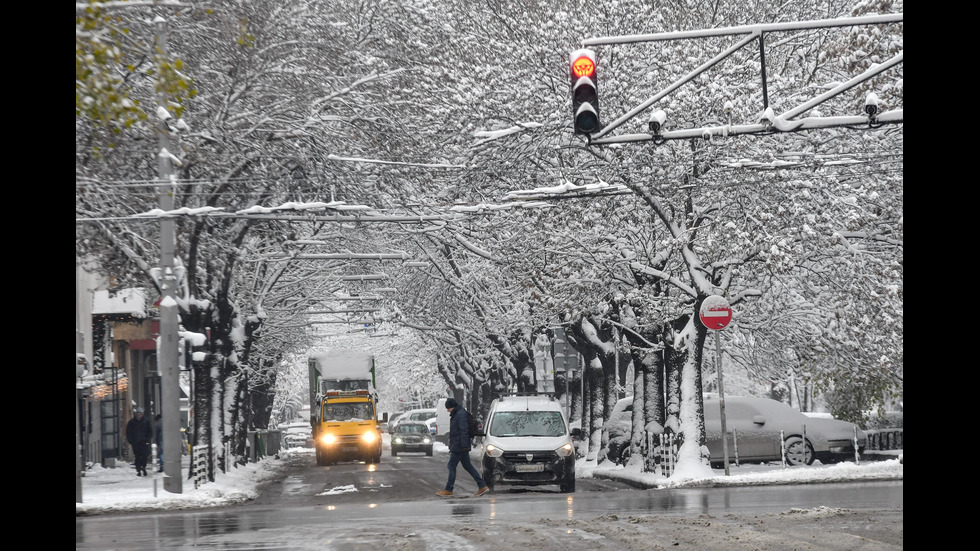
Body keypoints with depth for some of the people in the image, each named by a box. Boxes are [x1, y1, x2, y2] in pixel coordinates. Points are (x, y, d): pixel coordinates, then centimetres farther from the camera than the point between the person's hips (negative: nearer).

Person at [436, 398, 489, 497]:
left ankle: (448, 490, -3)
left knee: (451, 466, -6)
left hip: (458, 447, -11)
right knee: (467, 466, 10)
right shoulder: (457, 415, 18)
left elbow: (464, 431, -21)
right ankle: (482, 486, 8)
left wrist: (464, 445, -26)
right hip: (459, 447, 11)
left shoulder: (461, 415, -15)